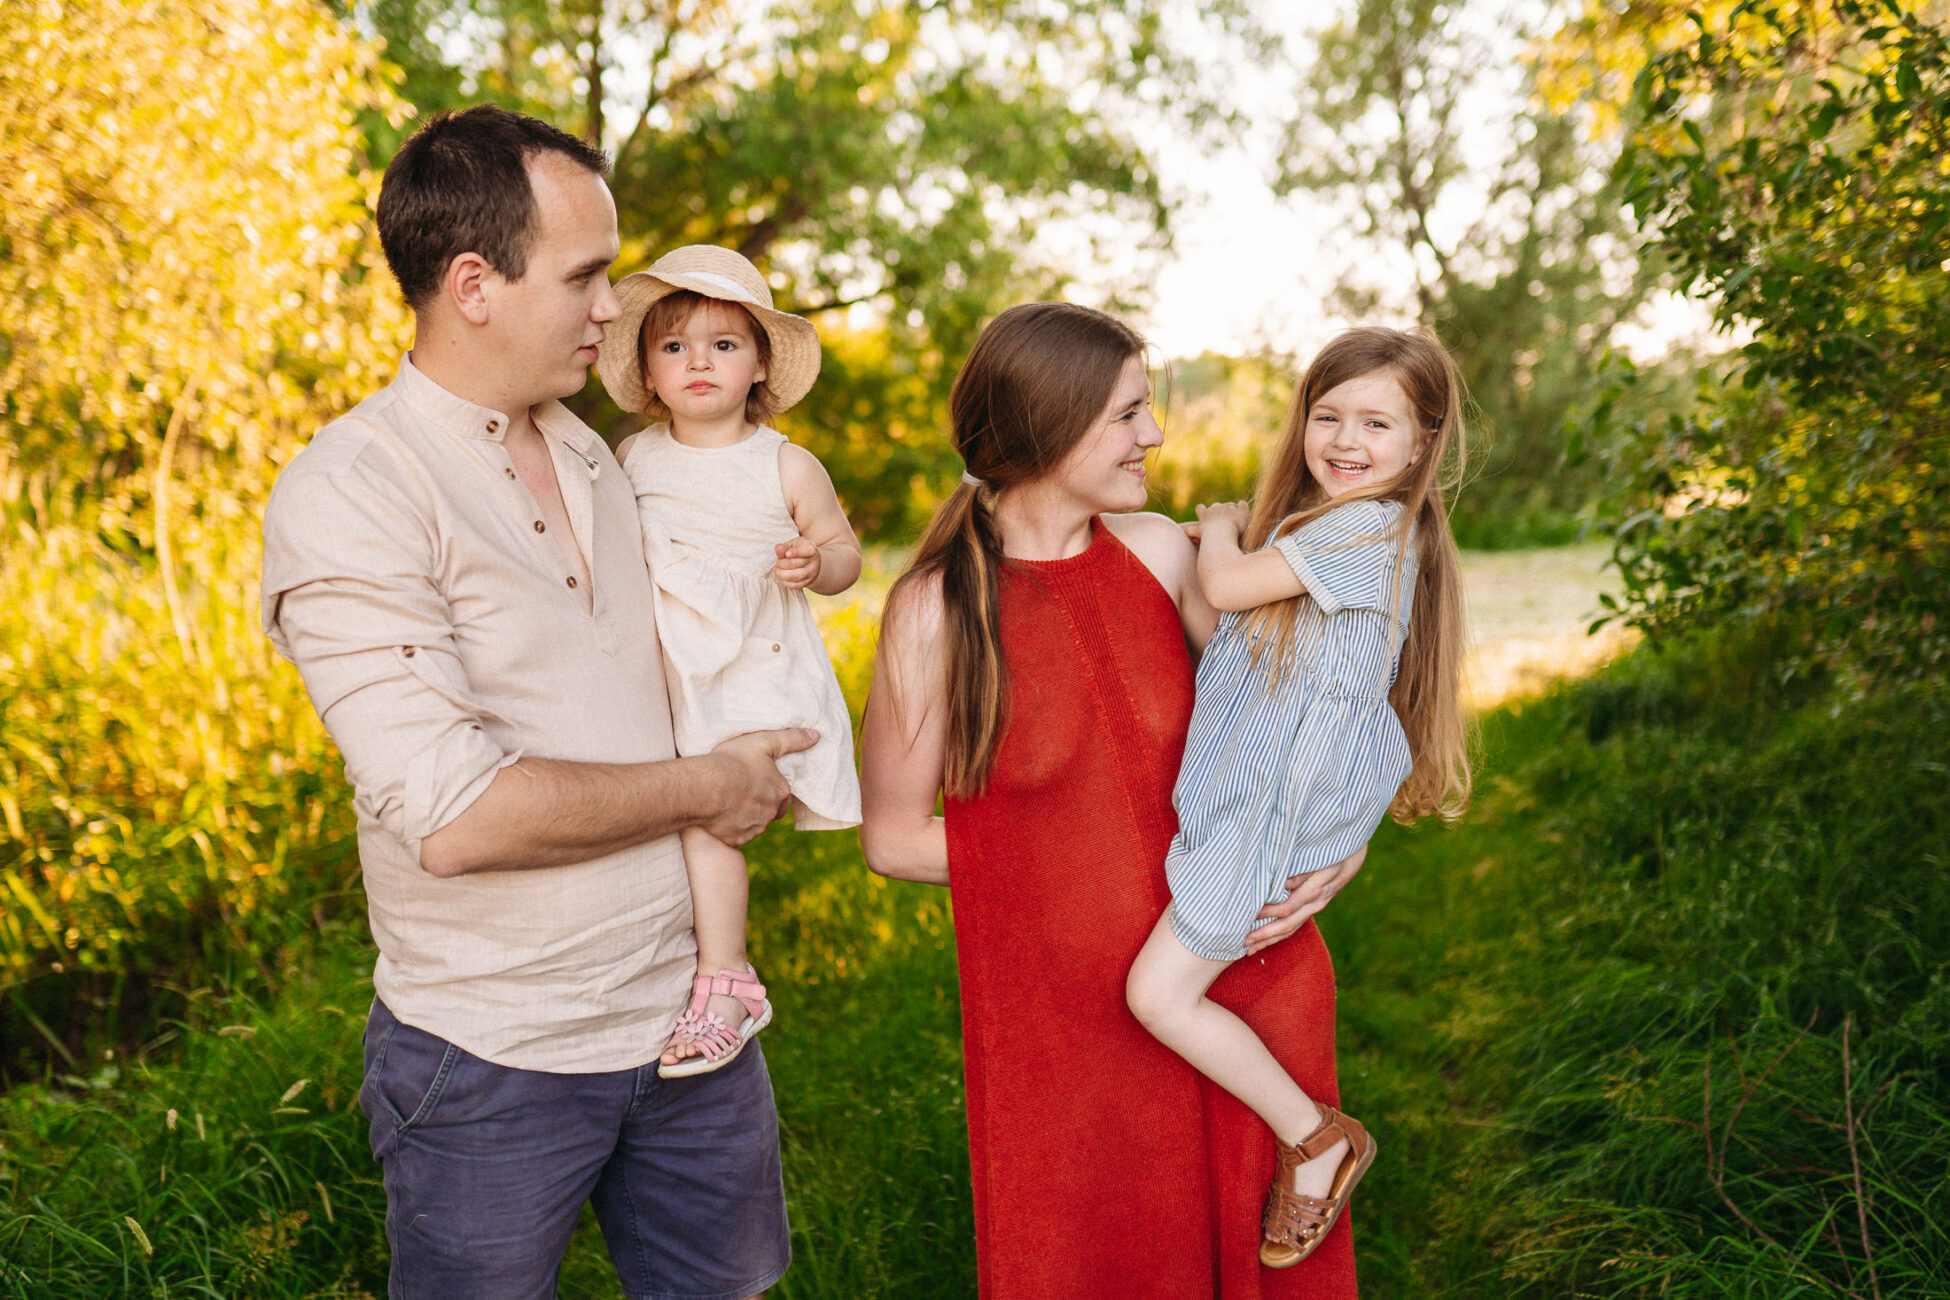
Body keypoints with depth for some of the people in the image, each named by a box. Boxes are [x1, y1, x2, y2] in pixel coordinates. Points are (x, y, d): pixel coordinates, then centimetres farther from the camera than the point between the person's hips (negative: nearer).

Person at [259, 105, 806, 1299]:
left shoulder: (596, 459, 9)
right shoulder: (348, 494, -16)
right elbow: (454, 816, -26)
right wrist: (701, 787, -14)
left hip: (690, 1011, 7)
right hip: (495, 1064, -6)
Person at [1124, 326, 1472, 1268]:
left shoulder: (1371, 526, -18)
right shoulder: (1315, 520, 13)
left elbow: (1227, 587, -19)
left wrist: (1222, 530, 0)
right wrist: (1223, 535, 11)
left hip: (1279, 802, -11)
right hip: (1242, 773, 11)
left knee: (1159, 991, -11)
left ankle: (1316, 1138, 6)